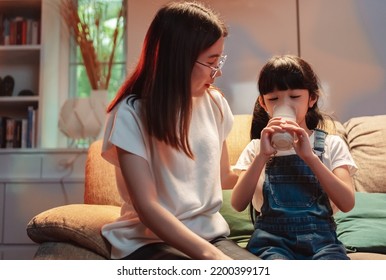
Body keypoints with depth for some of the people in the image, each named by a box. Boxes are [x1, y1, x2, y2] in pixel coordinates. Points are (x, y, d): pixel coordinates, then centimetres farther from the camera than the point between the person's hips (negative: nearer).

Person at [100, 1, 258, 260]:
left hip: (210, 234, 5)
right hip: (148, 241, -4)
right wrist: (211, 255, -26)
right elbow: (146, 206, -19)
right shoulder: (131, 113, -12)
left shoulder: (214, 102, 4)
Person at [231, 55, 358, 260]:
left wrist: (309, 156, -16)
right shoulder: (257, 147, 12)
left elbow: (347, 203, -5)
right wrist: (262, 156, -14)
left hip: (320, 237, 0)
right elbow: (238, 204, -3)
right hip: (272, 238, 0)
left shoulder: (331, 144, 10)